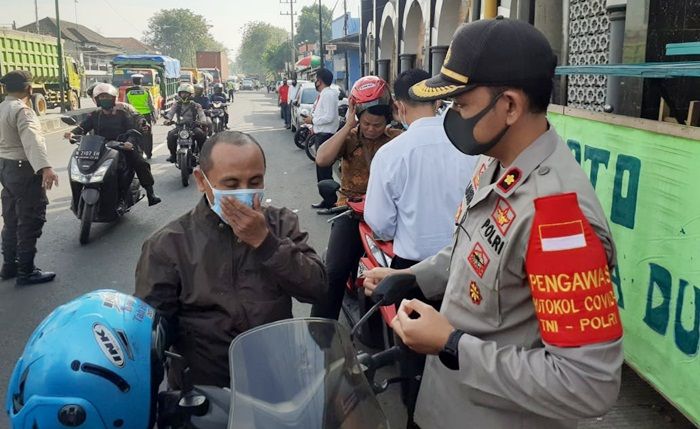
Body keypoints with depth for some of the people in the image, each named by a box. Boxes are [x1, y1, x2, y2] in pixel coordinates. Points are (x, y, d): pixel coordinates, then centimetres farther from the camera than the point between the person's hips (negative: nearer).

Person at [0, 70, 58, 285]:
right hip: (24, 170, -10)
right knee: (30, 221, -5)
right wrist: (45, 167, -47)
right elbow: (32, 140, -35)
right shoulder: (21, 110, -18)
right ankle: (26, 271, -1)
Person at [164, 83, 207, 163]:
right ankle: (173, 154, -7)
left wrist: (203, 122, -33)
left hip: (193, 126, -2)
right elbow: (170, 112, -2)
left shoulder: (195, 105, 6)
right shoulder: (177, 105, 12)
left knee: (200, 134, -32)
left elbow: (201, 114, -9)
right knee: (171, 135, -25)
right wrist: (168, 119, -26)